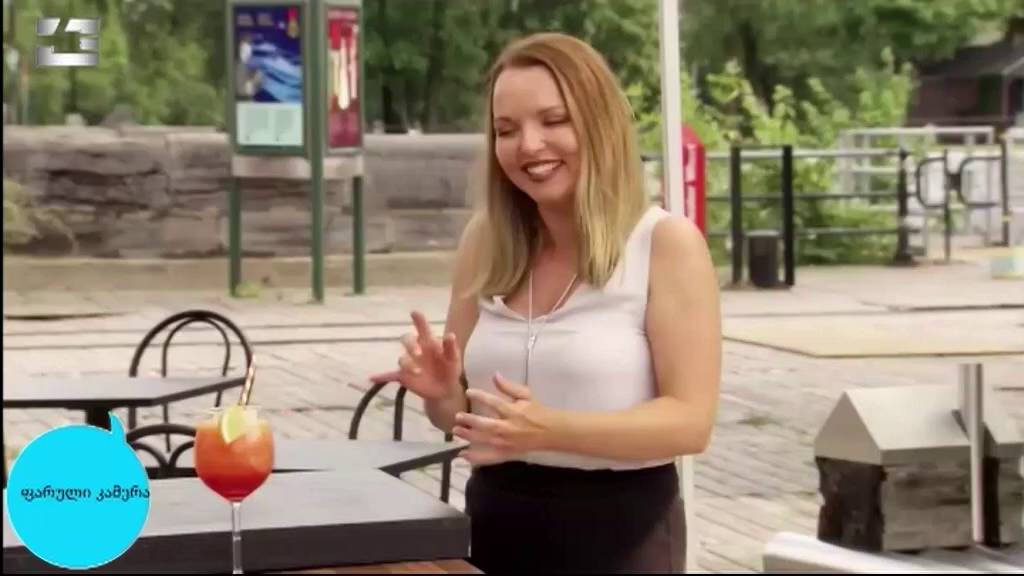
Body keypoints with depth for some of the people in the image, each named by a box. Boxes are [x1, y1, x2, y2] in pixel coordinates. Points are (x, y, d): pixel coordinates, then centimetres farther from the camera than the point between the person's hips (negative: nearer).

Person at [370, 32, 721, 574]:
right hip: (497, 523, 4)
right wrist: (442, 393, -13)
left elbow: (690, 421, -17)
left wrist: (550, 430, -28)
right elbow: (462, 411, 9)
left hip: (619, 531, -4)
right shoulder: (485, 240, 1)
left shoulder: (666, 243, -12)